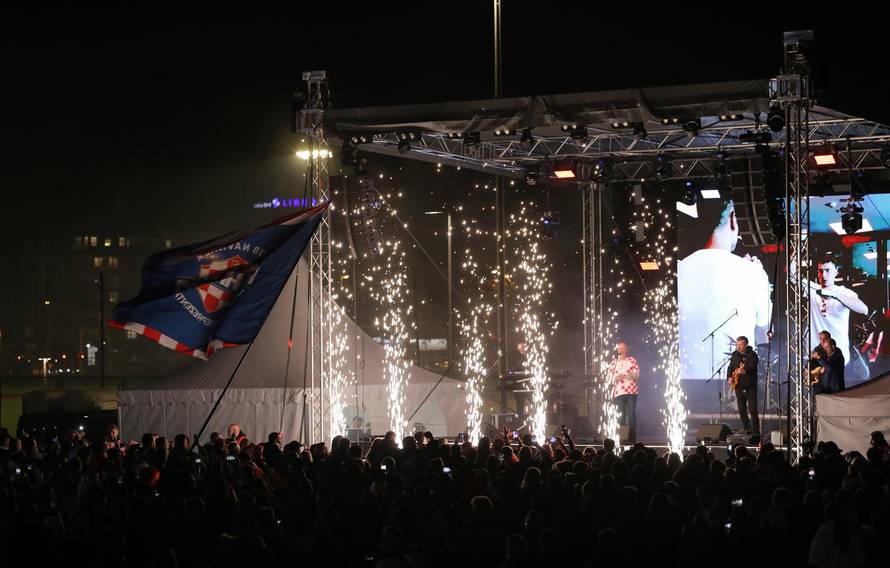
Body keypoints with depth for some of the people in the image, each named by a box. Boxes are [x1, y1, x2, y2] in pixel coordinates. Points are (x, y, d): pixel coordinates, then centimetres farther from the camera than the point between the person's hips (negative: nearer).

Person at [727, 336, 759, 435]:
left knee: (753, 410, -9)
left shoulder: (752, 354, -7)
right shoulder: (735, 354, 12)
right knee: (742, 411, 8)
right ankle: (746, 430, 17)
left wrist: (745, 371, -41)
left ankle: (756, 432, -5)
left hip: (750, 386, -6)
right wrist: (729, 377, -3)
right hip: (739, 386, 6)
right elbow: (730, 367, 14)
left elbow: (752, 366, -22)